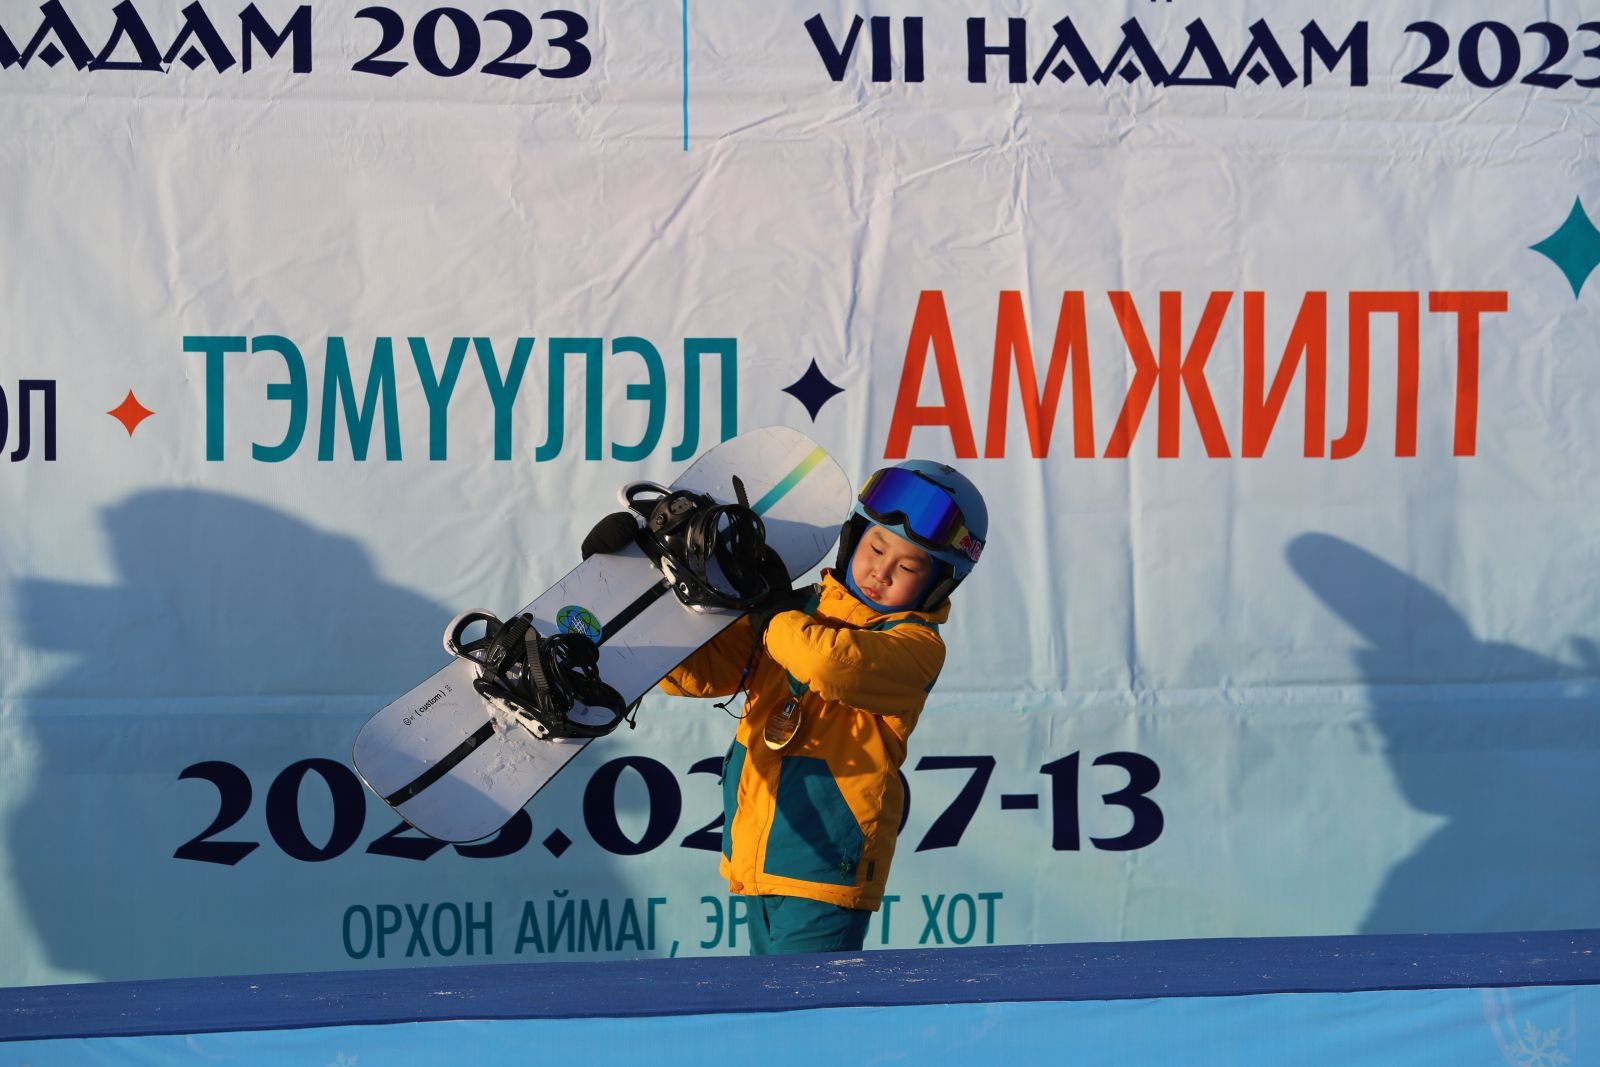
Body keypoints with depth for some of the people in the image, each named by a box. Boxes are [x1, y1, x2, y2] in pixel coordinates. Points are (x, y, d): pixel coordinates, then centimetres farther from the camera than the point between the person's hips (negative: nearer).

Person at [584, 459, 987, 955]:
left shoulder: (918, 645, -8)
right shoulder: (800, 610, 12)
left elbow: (835, 664, -29)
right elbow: (696, 672, 12)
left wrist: (773, 616, -10)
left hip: (825, 871, -7)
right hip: (756, 860, 7)